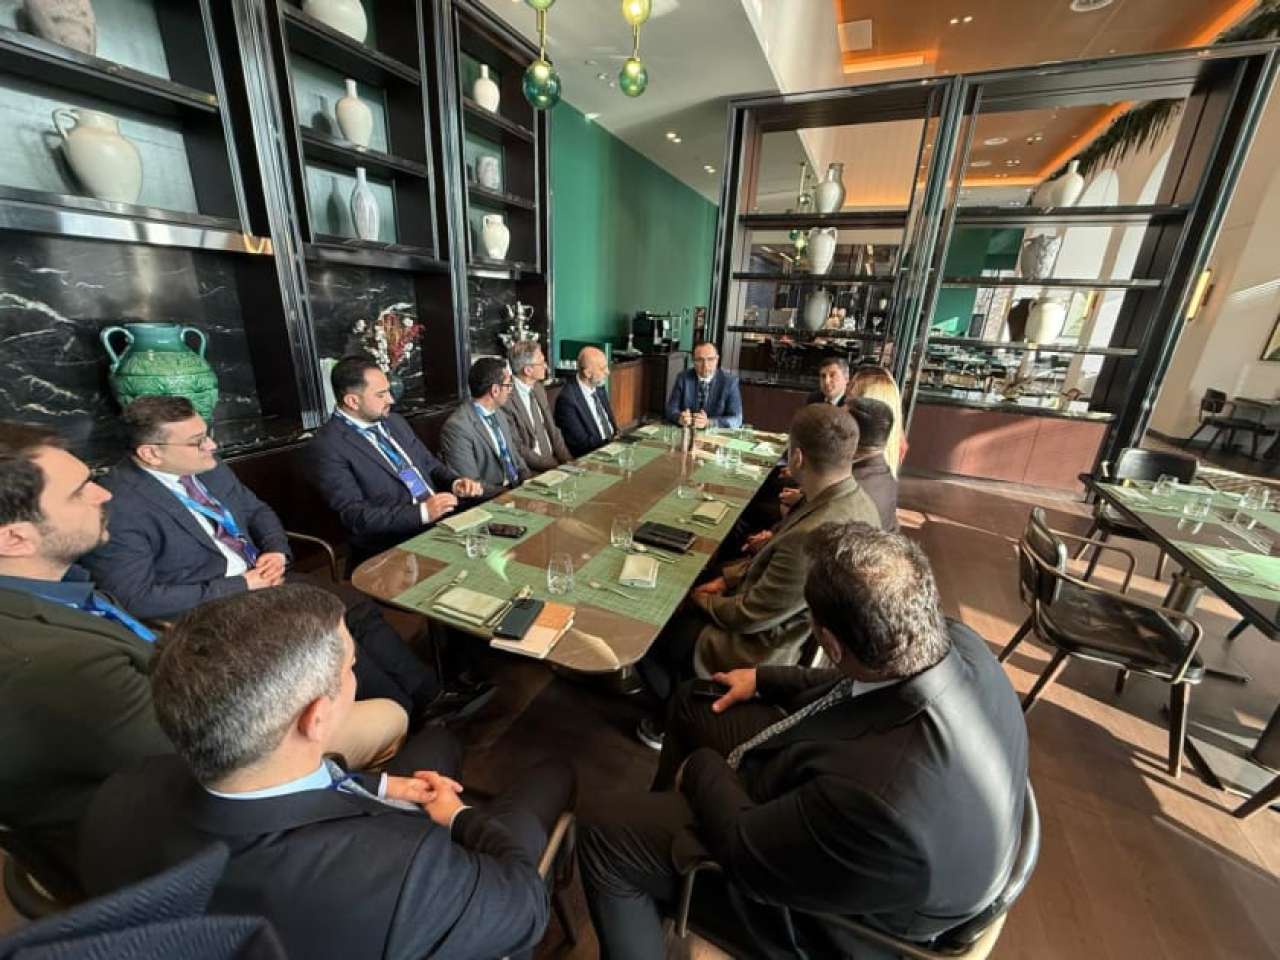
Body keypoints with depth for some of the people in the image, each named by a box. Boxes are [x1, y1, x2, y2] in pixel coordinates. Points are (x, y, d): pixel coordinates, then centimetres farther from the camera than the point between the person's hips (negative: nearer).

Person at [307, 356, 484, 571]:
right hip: (394, 547, -7)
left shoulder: (395, 421, 14)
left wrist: (455, 482, -1)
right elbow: (355, 516, -14)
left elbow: (430, 464, 21)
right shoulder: (326, 446, -8)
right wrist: (422, 512, -24)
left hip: (443, 521, 8)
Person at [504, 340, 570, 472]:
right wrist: (557, 466, -17)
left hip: (552, 461, 7)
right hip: (530, 471, -7)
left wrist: (567, 462, -1)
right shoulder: (507, 398, -15)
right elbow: (518, 450, -15)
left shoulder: (538, 388, 9)